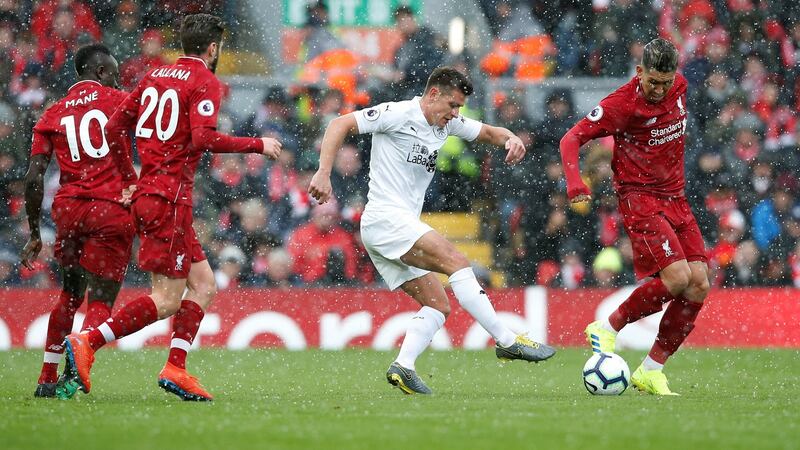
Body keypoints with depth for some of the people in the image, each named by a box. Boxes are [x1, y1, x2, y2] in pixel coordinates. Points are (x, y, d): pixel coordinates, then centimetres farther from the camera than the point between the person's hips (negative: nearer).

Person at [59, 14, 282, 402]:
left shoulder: (156, 76, 16)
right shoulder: (205, 82, -6)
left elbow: (114, 127, 16)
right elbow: (203, 138, -21)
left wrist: (131, 179, 25)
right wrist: (257, 145, -10)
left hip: (146, 193, 9)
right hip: (170, 199, -9)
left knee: (204, 286, 12)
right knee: (166, 301, -7)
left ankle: (175, 369, 4)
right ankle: (86, 344, -15)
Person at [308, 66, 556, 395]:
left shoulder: (447, 123, 15)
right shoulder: (398, 114, -9)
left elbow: (488, 132, 25)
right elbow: (341, 124, -12)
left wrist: (511, 139, 0)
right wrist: (324, 173, -23)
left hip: (404, 226, 10)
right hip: (385, 217, -10)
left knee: (439, 306, 2)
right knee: (456, 261, -22)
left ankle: (403, 367, -9)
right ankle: (507, 341, -23)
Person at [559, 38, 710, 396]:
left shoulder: (679, 87, 3)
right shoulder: (623, 104, -17)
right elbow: (572, 138, -15)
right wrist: (574, 181, -31)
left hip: (675, 197, 7)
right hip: (639, 198, -7)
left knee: (699, 285, -4)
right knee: (677, 278, -22)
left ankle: (651, 372, 3)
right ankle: (607, 329, 0)